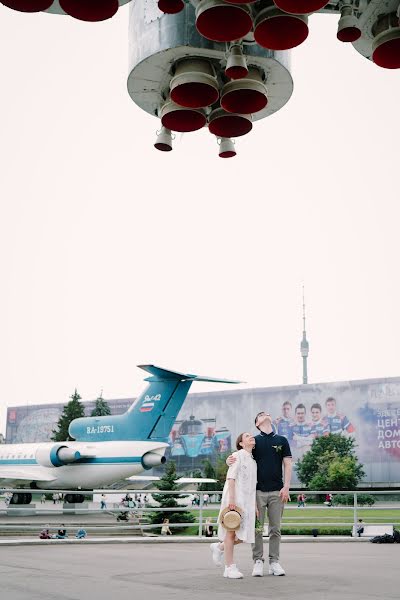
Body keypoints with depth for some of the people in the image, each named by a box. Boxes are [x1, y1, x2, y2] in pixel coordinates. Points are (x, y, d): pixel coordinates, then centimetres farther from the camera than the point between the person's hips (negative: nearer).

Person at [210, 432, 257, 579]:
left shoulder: (253, 461, 20)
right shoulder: (237, 455, -2)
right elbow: (231, 478, -11)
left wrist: (255, 505, 15)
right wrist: (231, 499, -20)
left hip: (247, 500, 7)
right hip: (234, 499, -7)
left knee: (244, 535, 2)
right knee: (232, 532, -4)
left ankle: (219, 547, 25)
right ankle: (230, 568, 1)